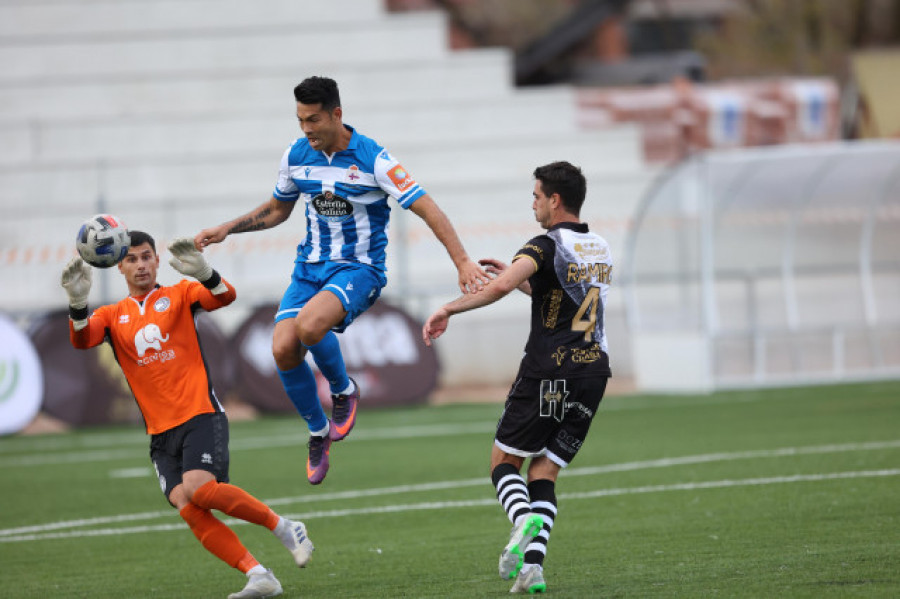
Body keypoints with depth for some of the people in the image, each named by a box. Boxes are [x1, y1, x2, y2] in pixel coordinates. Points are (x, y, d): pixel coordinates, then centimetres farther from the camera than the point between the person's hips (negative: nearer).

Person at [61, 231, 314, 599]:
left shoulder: (178, 296, 8)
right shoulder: (113, 316, 15)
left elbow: (225, 297, -9)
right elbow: (82, 339, -5)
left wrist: (203, 273, -31)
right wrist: (78, 303, -25)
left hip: (200, 416, -4)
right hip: (161, 432, 4)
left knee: (200, 488, -27)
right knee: (187, 508, -17)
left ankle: (283, 528, -9)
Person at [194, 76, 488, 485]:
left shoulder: (373, 159, -14)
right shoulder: (296, 156, 2)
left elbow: (427, 210, -14)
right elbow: (277, 209, 21)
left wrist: (462, 262, -23)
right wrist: (225, 230, 11)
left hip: (359, 268, -5)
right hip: (311, 267, 5)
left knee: (309, 324, -34)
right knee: (283, 350, -15)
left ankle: (344, 390, -3)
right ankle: (318, 432, 10)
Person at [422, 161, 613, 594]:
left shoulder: (546, 246, -9)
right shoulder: (600, 250, 16)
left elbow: (500, 287, -26)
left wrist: (448, 309, -18)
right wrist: (520, 279, 27)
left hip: (548, 372, -6)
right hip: (593, 369, 6)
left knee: (504, 460, 8)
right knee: (544, 473, 8)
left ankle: (523, 519, -23)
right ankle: (533, 565, -10)